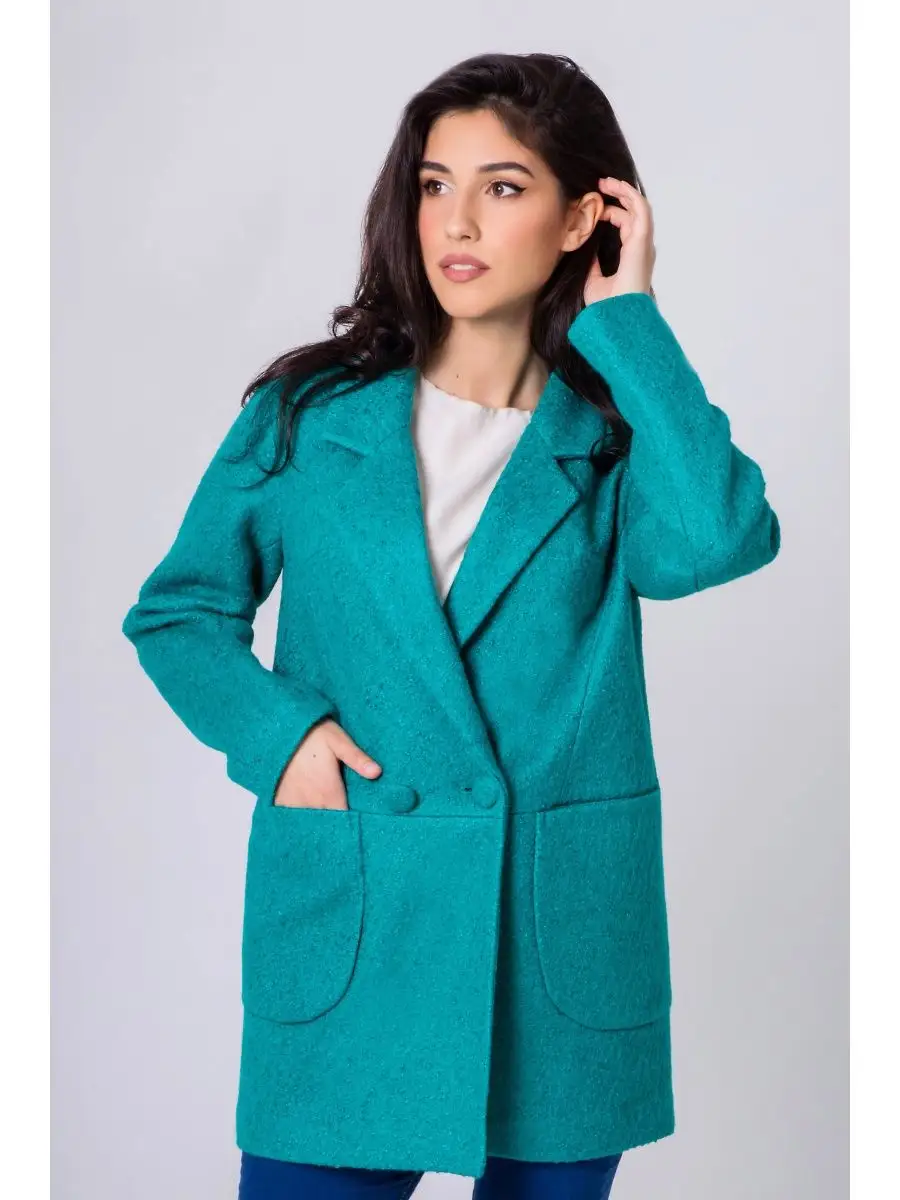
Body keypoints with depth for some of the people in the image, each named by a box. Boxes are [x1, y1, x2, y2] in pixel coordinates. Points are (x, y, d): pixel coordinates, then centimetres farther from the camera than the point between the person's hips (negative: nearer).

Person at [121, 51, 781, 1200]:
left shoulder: (616, 437, 3)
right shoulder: (309, 413, 4)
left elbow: (714, 542, -19)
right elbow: (179, 608, 10)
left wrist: (624, 319, -11)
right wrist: (274, 729, -9)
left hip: (562, 947, 1)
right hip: (347, 941, 0)